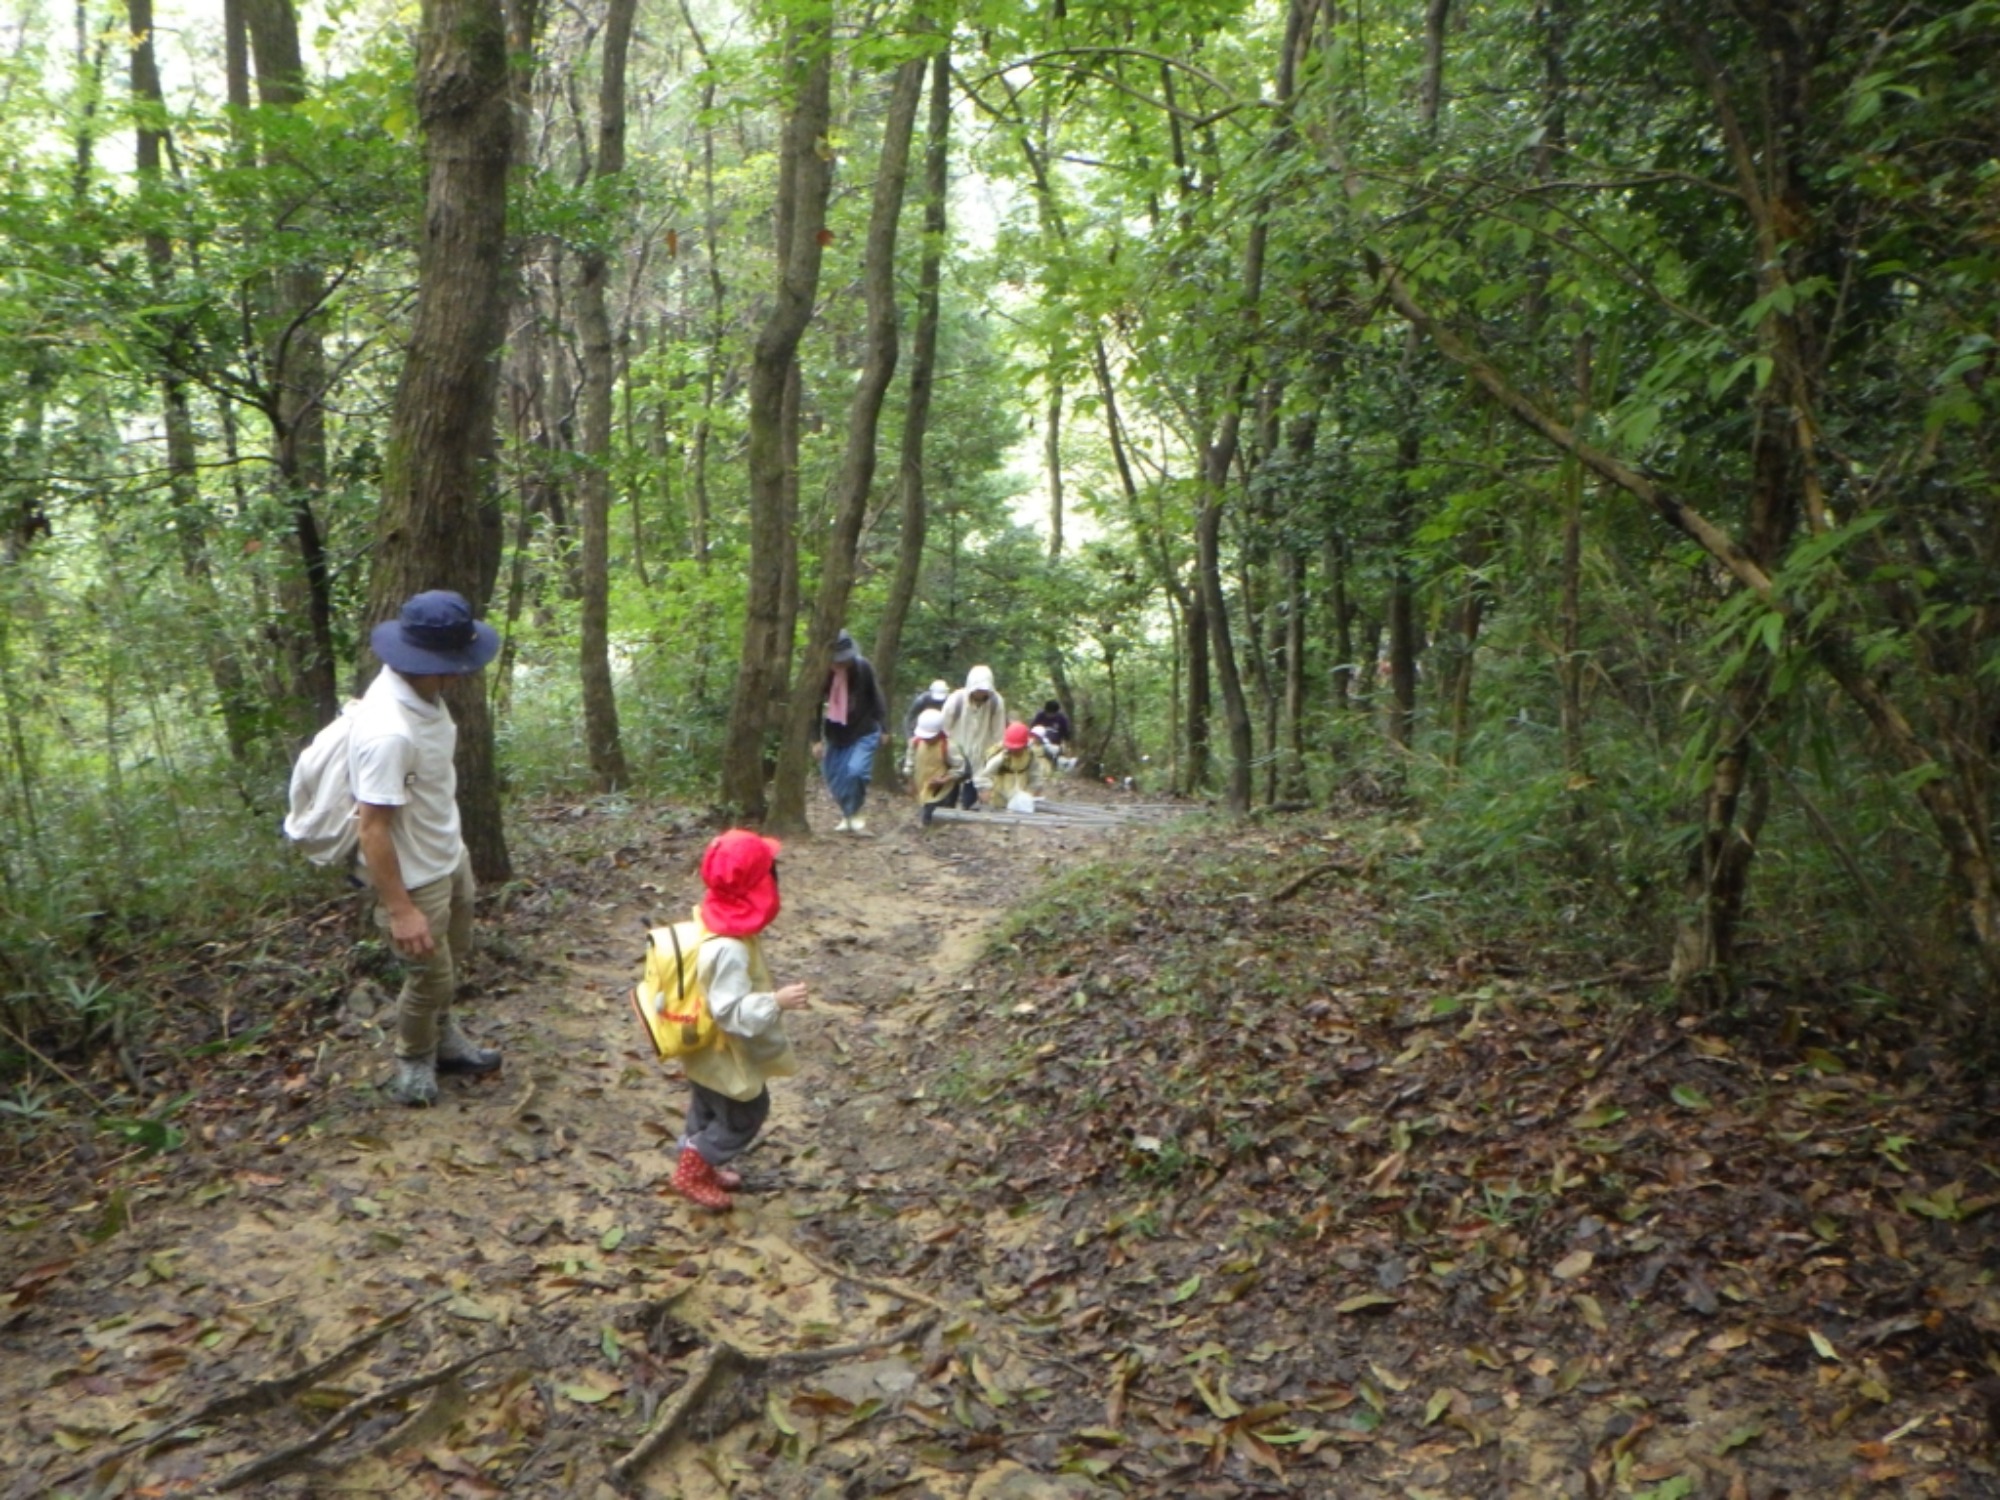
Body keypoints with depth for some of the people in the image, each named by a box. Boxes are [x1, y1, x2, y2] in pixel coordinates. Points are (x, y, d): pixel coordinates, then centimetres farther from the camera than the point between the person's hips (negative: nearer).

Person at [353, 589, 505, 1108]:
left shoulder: (423, 691, -9)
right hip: (416, 876, -9)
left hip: (450, 855, 9)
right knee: (430, 976, 12)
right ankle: (414, 1060, 38)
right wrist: (400, 909, -27)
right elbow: (373, 828, -31)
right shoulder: (387, 731, -37)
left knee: (454, 957, 26)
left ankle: (444, 1040, 49)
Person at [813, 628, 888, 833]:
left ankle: (855, 813, 1)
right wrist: (816, 739, -8)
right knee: (834, 778, 6)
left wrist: (882, 725, 0)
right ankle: (847, 814, 30)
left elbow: (875, 696, -3)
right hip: (836, 735, 3)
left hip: (863, 733, -2)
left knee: (856, 771, -21)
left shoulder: (862, 667, -16)